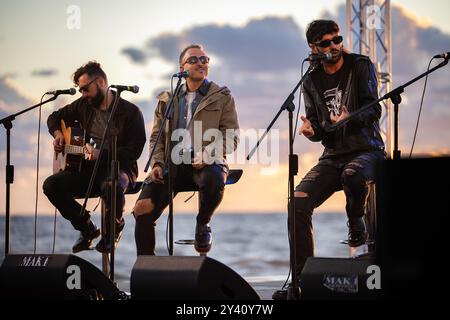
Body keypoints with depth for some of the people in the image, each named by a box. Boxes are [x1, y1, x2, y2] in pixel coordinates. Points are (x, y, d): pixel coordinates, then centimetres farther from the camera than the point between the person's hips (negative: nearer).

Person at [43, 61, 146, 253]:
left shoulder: (130, 112, -7)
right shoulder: (84, 105, 11)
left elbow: (134, 150, -15)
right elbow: (55, 117, 27)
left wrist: (102, 155, -25)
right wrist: (58, 134, 6)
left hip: (117, 168, -6)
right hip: (87, 168, 6)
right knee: (51, 185, -19)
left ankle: (112, 231, -7)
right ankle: (87, 229, 2)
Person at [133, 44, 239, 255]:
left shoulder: (222, 97, 10)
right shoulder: (167, 100, 19)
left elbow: (231, 137, 2)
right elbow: (156, 137, 19)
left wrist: (207, 155, -16)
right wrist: (157, 163, -1)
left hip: (207, 164, -2)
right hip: (173, 163, 2)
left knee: (214, 180, -39)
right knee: (143, 207, -19)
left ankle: (203, 224, -7)